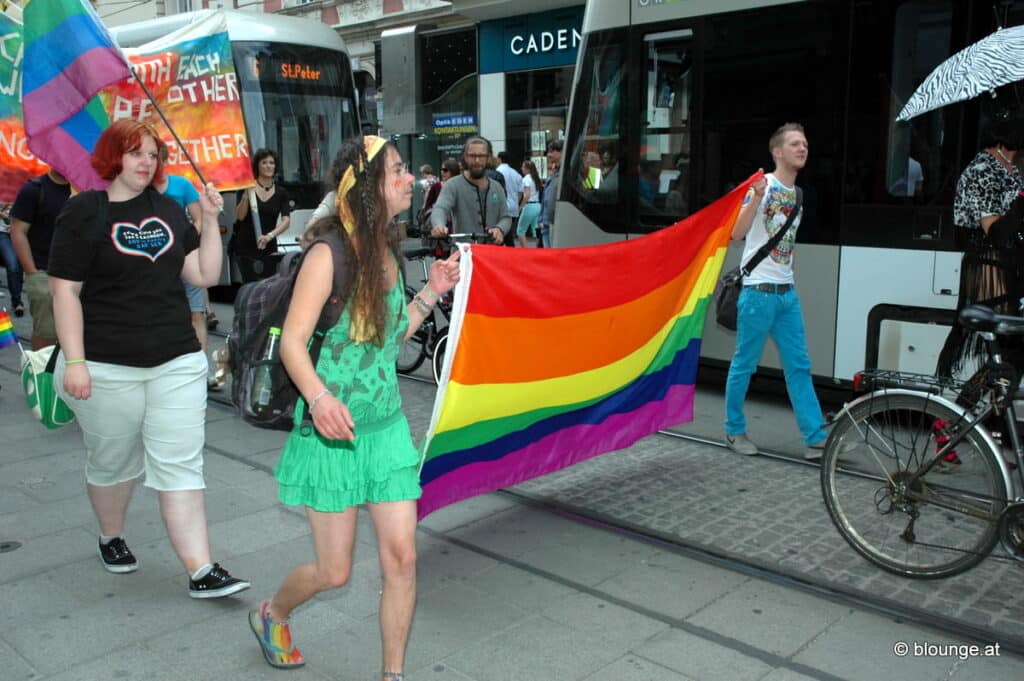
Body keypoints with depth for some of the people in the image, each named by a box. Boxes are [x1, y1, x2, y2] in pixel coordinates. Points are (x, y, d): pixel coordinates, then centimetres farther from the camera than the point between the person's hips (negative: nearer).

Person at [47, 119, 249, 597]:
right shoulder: (84, 213, -3)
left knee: (181, 465, -1)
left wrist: (210, 219, -2)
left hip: (177, 362, 3)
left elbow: (205, 275, 7)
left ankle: (201, 571, 0)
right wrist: (74, 361, -15)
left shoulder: (168, 210, 10)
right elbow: (65, 291, -8)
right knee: (114, 463, 14)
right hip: (108, 367, -3)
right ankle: (111, 538, 42)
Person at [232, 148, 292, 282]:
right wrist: (247, 194, -21)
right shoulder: (246, 187, -1)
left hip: (269, 248, 2)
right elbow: (240, 216, -8)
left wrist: (270, 235, -23)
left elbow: (286, 221, -7)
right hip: (246, 248, -2)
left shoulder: (281, 193, 4)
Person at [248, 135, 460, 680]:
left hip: (387, 427, 6)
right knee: (334, 571, 7)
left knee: (401, 558, 2)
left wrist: (432, 292, 3)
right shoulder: (330, 254, -15)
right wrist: (319, 396, -35)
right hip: (334, 430, -6)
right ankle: (272, 615, 40)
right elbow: (292, 342, -17)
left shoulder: (388, 252, 6)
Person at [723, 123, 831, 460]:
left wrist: (788, 281, 16)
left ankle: (816, 438, 9)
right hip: (759, 291, -7)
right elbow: (736, 233, -19)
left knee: (799, 366, 6)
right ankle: (734, 430, 17)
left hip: (787, 292, 7)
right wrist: (756, 197, -31)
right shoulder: (763, 185, -8)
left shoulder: (797, 193, 14)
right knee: (744, 365, 2)